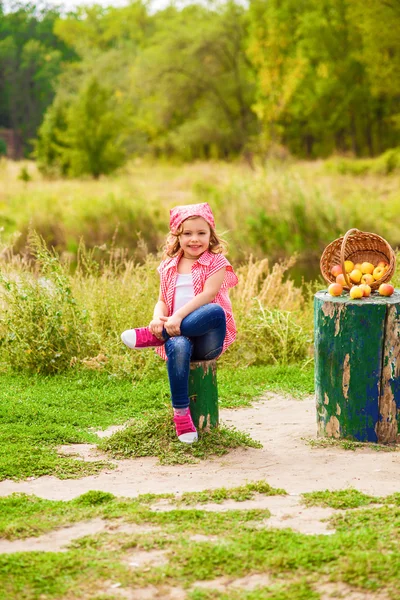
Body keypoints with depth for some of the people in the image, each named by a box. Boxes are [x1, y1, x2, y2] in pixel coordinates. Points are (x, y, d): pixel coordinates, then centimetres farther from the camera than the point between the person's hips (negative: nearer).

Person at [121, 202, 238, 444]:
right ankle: (181, 413, -29)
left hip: (207, 336, -2)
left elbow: (208, 294, -12)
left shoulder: (216, 263, 4)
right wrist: (158, 319, -10)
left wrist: (179, 316, -25)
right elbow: (163, 300, 16)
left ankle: (150, 336, -27)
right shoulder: (169, 267, 17)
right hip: (177, 333, 2)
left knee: (216, 311, -38)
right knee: (178, 347, -37)